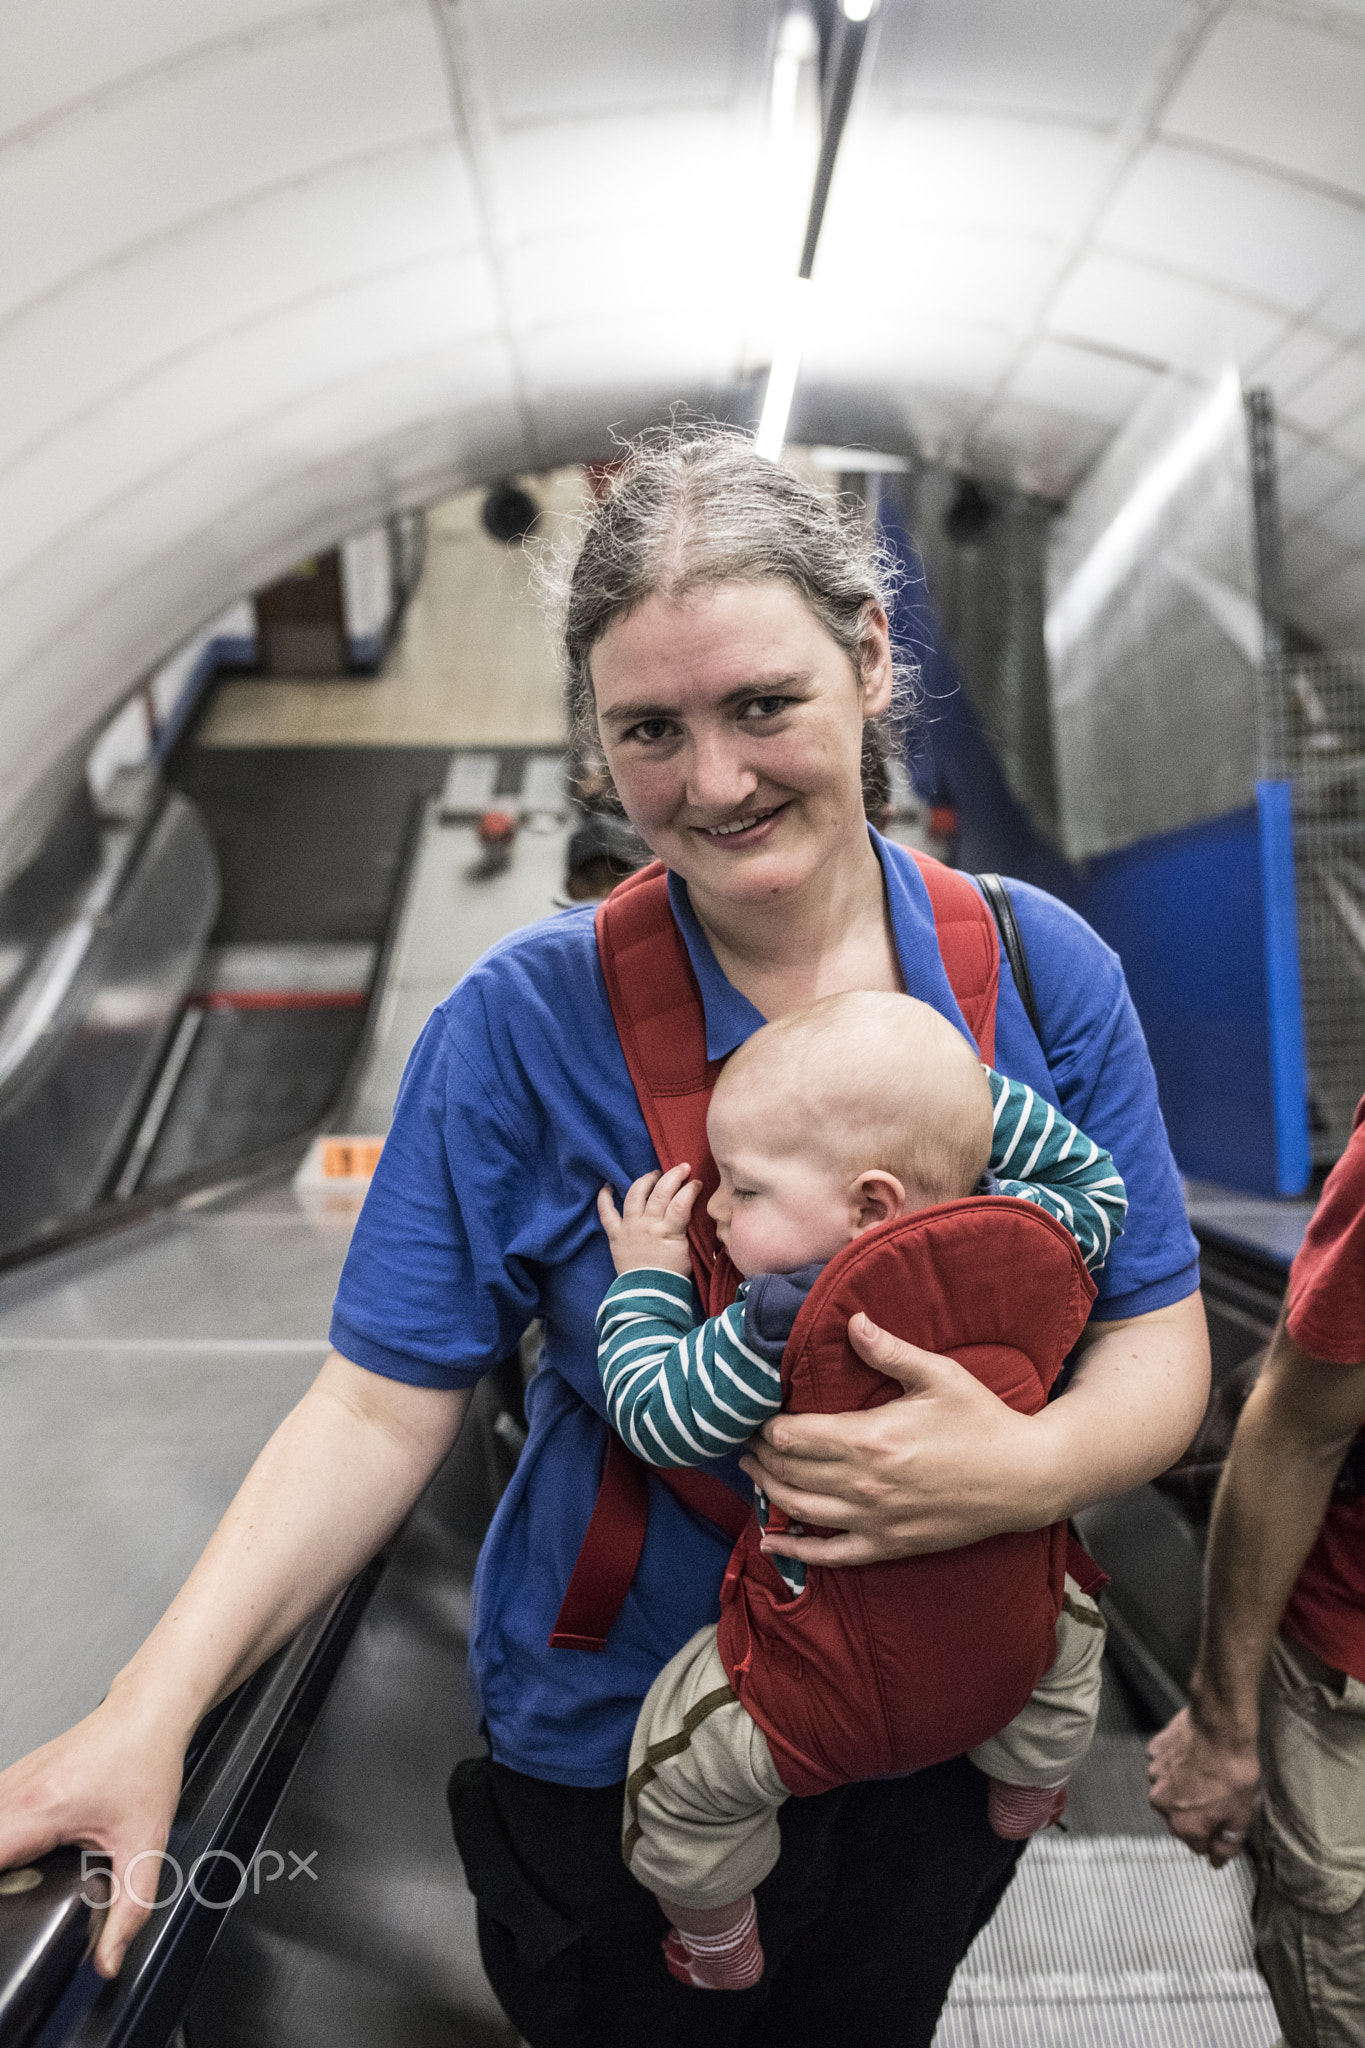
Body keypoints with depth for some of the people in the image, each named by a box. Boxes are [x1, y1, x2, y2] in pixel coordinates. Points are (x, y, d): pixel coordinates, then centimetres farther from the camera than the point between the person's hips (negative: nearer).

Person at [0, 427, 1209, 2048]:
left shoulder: (1041, 973, -12)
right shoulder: (530, 1022, -19)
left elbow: (1159, 1345, -9)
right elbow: (382, 1408, -16)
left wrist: (1027, 1465, -29)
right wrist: (148, 1714, -26)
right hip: (614, 1774, -2)